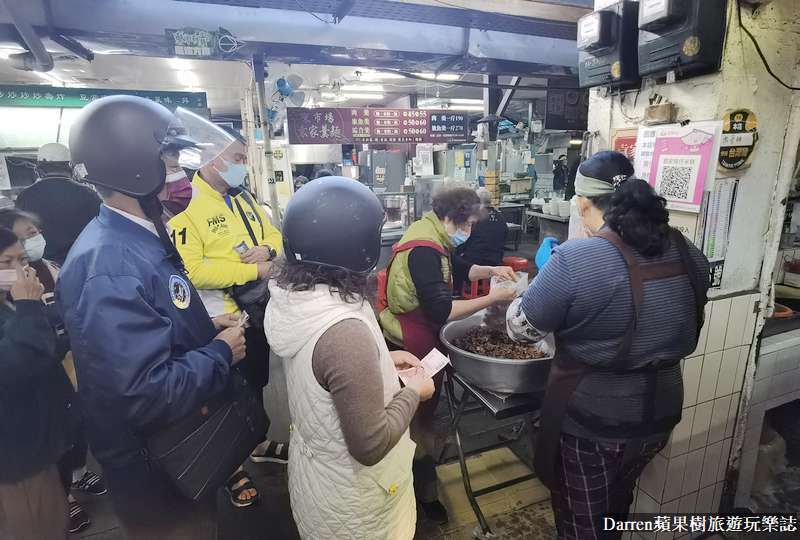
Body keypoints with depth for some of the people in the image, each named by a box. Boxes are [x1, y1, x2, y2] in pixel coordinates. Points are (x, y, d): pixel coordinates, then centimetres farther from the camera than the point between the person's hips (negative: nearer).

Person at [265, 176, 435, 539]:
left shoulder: (291, 298, -11)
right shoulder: (344, 330, -37)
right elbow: (371, 444, -29)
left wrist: (381, 361, 2)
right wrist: (413, 392, -15)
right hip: (350, 497, -7)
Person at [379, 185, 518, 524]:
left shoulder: (431, 236, 3)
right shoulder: (423, 251, -28)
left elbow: (459, 268, 17)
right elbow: (442, 310, -31)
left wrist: (491, 271, 1)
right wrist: (491, 299, -23)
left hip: (422, 335, 10)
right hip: (412, 343, -10)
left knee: (423, 406, 24)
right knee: (420, 411, 7)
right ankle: (425, 492, 29)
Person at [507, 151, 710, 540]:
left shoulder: (575, 260, -26)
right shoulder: (689, 254, -4)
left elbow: (520, 328, -14)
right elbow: (687, 329, 11)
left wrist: (546, 281, 3)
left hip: (591, 418, -6)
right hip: (660, 409, 7)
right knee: (617, 502, 31)